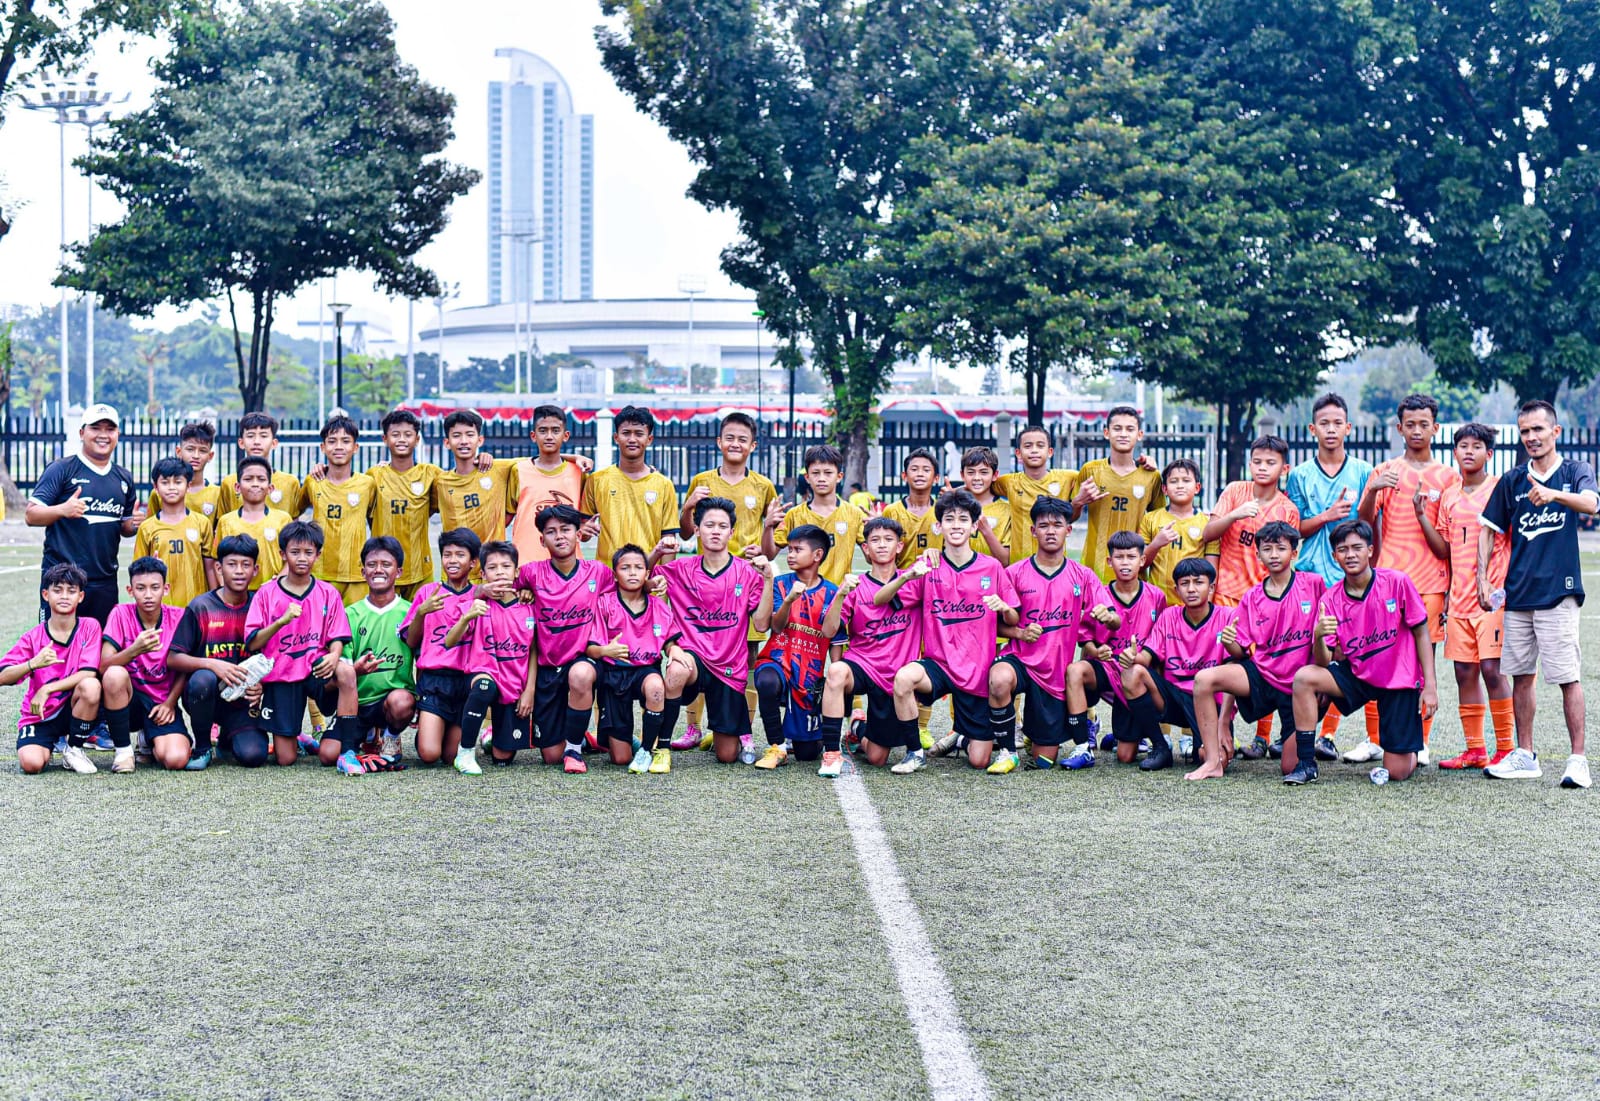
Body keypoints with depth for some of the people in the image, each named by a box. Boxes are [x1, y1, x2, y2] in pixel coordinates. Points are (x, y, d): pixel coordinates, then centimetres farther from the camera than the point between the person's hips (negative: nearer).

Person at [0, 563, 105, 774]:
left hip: (72, 708, 0)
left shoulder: (89, 627, -6)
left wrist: (47, 690, -23)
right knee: (31, 763, -27)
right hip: (39, 714, 0)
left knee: (91, 686, -34)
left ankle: (74, 749, -9)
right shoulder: (33, 637, -4)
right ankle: (48, 746, 14)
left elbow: (88, 674, -17)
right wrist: (33, 664, -31)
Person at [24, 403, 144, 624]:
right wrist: (62, 510, -24)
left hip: (105, 582, 5)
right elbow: (31, 515, -6)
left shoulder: (124, 478, 15)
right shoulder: (62, 469, -1)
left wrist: (133, 524, 1)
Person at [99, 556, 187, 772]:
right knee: (115, 675, -35)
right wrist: (135, 650, -35)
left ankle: (150, 741, 15)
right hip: (129, 699, 0)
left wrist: (170, 702, -9)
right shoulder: (121, 614, -7)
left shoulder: (178, 618, -5)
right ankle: (123, 750, -14)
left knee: (176, 760, -26)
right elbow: (104, 667, -18)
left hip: (161, 704, 0)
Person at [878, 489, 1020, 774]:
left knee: (979, 760, -2)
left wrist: (1005, 608, -17)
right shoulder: (928, 566, 0)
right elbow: (879, 600, -6)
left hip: (978, 671, 1)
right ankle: (915, 753, -14)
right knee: (904, 677, -37)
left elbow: (1012, 622, 7)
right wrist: (907, 577, -23)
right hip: (938, 663, -1)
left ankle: (960, 737, 36)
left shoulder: (992, 568, 0)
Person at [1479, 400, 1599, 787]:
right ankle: (1525, 756, 18)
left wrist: (1553, 494, -40)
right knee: (1520, 675, 9)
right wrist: (1483, 578, 4)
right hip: (1518, 594, 4)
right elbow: (1488, 530, 14)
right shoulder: (1512, 479, 10)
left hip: (1558, 591, -4)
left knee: (1568, 676, -6)